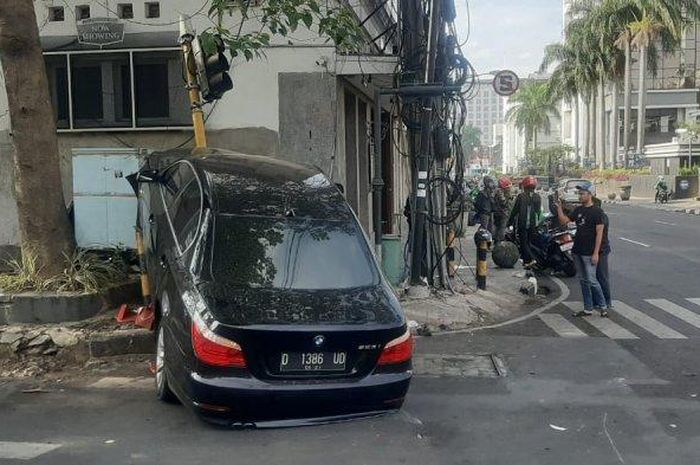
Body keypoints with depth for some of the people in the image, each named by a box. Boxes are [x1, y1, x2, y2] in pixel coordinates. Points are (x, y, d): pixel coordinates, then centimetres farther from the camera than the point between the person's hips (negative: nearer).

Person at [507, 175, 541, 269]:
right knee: (528, 242, 16)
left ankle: (531, 259, -17)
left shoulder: (521, 196, -11)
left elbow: (515, 210, -8)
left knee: (523, 242, -2)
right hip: (533, 224, 5)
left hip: (522, 223, -5)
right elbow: (539, 211, 10)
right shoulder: (537, 197, 5)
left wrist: (510, 222, 0)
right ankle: (526, 261, 20)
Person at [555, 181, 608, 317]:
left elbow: (599, 233, -14)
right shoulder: (578, 210, 11)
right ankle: (588, 308, 18)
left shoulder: (597, 211, -10)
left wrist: (596, 253, -18)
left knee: (591, 281, -6)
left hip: (589, 253, -7)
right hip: (577, 251, 7)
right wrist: (559, 208, -1)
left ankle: (602, 306, 9)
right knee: (583, 281, 11)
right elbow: (564, 220, 13)